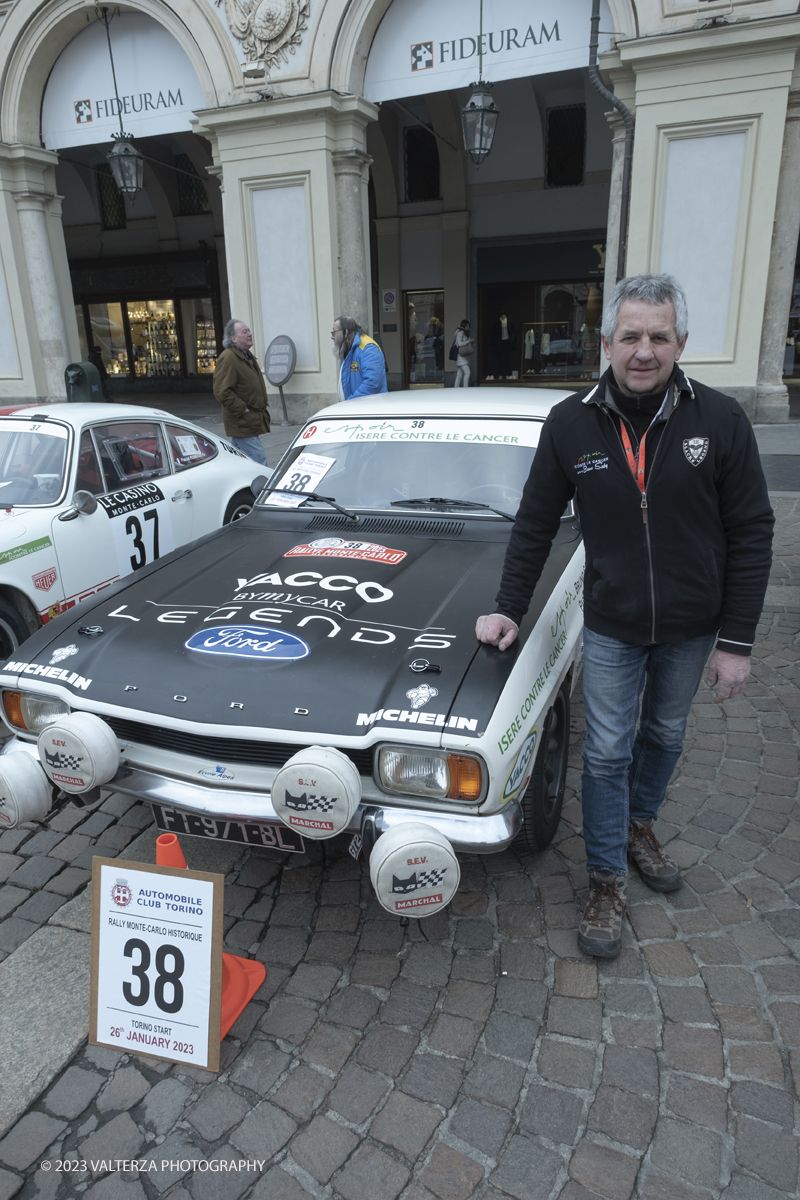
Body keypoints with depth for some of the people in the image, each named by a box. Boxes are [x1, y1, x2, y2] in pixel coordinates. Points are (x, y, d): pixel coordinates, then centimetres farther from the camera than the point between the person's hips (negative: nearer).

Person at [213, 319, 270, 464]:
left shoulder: (248, 356, 18)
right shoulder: (227, 358, -14)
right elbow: (221, 391, -22)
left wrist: (263, 406, 19)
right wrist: (242, 410, -20)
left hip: (253, 422, 10)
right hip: (242, 424, -10)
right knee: (259, 461, -13)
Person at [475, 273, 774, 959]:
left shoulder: (719, 420, -12)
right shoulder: (572, 424, -10)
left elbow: (751, 535, -8)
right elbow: (535, 526, -1)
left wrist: (736, 642, -10)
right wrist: (509, 611, -3)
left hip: (691, 628, 1)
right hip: (611, 626, -1)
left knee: (665, 736, 20)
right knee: (608, 755, 6)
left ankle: (639, 827, 47)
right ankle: (607, 882, 24)